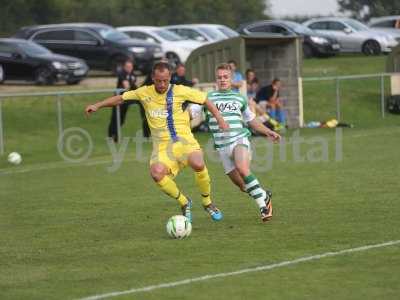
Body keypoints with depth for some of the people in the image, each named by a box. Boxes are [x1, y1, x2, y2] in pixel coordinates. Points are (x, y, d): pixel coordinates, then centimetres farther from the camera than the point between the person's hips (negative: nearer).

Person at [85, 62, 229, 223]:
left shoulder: (180, 91, 0)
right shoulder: (145, 93, 6)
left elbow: (205, 99, 9)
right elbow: (121, 98, 17)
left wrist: (220, 119, 3)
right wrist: (97, 105, 11)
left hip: (183, 139, -1)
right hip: (162, 145, 2)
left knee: (198, 164, -33)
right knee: (157, 172, -30)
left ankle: (208, 203, -5)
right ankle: (184, 203, -4)